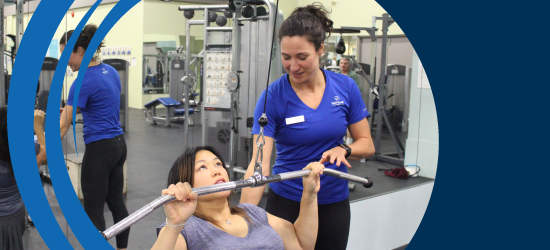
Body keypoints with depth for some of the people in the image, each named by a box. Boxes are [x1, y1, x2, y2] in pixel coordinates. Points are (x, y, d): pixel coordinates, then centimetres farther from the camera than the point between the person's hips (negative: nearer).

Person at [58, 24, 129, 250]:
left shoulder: (85, 81, -17)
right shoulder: (110, 71, 7)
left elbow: (63, 126, -18)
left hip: (99, 149, -9)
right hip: (118, 144, 9)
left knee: (93, 209, 3)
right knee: (116, 202, 18)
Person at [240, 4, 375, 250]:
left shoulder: (345, 87, -7)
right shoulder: (272, 97, -15)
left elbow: (367, 145, -1)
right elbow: (259, 164, -20)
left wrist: (343, 150, -22)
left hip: (334, 202, 3)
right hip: (287, 202, -2)